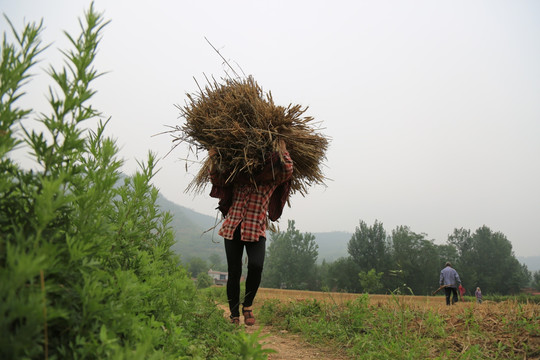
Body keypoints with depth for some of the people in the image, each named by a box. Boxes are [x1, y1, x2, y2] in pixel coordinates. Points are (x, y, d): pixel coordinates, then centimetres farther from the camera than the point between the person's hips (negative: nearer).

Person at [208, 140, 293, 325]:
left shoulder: (272, 178, 7)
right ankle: (234, 316, 16)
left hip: (256, 230, -1)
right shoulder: (236, 174, 12)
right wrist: (214, 159, -5)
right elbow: (217, 179, 4)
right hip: (232, 228, 1)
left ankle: (248, 305, 2)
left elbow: (287, 170, -9)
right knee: (234, 272, 2)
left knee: (256, 266, -23)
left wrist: (282, 149, -2)